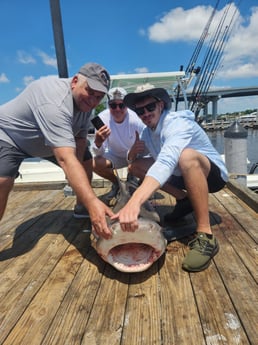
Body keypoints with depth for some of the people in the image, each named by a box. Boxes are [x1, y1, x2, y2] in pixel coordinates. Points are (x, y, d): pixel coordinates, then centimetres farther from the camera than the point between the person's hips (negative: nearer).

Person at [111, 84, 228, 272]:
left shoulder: (177, 123, -27)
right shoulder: (147, 131, 0)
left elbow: (166, 162, -46)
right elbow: (132, 160, 4)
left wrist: (134, 202, -59)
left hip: (213, 174, -7)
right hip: (182, 175, 8)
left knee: (186, 155, -40)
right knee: (137, 165, -2)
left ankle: (206, 237, -34)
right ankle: (184, 200, 6)